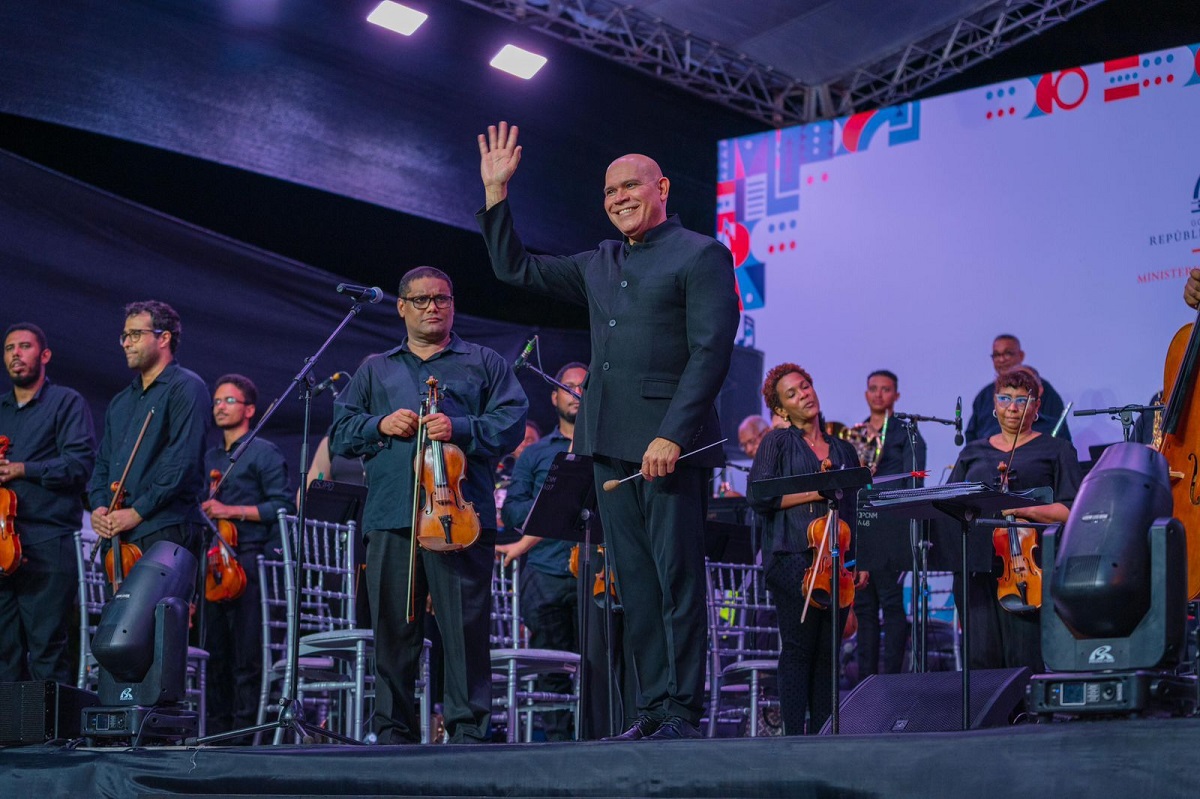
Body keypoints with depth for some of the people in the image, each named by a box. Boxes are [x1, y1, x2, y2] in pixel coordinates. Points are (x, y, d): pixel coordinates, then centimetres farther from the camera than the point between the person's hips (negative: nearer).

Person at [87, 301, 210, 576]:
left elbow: (183, 462, -13)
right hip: (118, 537, 7)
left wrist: (137, 512, -14)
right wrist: (99, 506, 3)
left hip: (167, 531, -7)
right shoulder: (120, 402, 24)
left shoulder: (186, 387, -2)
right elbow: (103, 463, 24)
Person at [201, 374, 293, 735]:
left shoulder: (264, 453, 2)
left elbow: (284, 505, -8)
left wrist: (232, 511, -13)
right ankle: (217, 729, 9)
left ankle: (245, 730, -8)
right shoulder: (209, 458, 23)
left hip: (249, 564, -7)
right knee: (215, 651, 5)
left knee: (246, 654, -9)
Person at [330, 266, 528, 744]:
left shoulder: (485, 363, 16)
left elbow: (511, 423, 3)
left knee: (466, 628, -8)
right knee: (393, 629, 2)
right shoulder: (375, 370, 24)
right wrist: (379, 425, -3)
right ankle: (394, 732, 9)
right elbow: (341, 432, 17)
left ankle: (469, 731, -4)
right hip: (390, 520, 3)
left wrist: (459, 428, -12)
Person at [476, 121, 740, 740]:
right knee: (635, 584, 6)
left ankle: (683, 712, -2)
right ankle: (652, 708, 10)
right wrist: (495, 191, 18)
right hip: (611, 444, 7)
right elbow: (515, 269, 26)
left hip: (670, 442, -7)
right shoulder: (599, 264, 20)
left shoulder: (699, 255, -1)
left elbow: (711, 352, -10)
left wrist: (672, 435, -18)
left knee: (677, 579, -6)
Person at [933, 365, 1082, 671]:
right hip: (976, 565, 3)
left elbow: (1071, 510, -1)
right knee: (981, 658, -3)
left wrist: (1023, 510, -15)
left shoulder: (1055, 450, 10)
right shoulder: (973, 452, 21)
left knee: (1023, 660, -8)